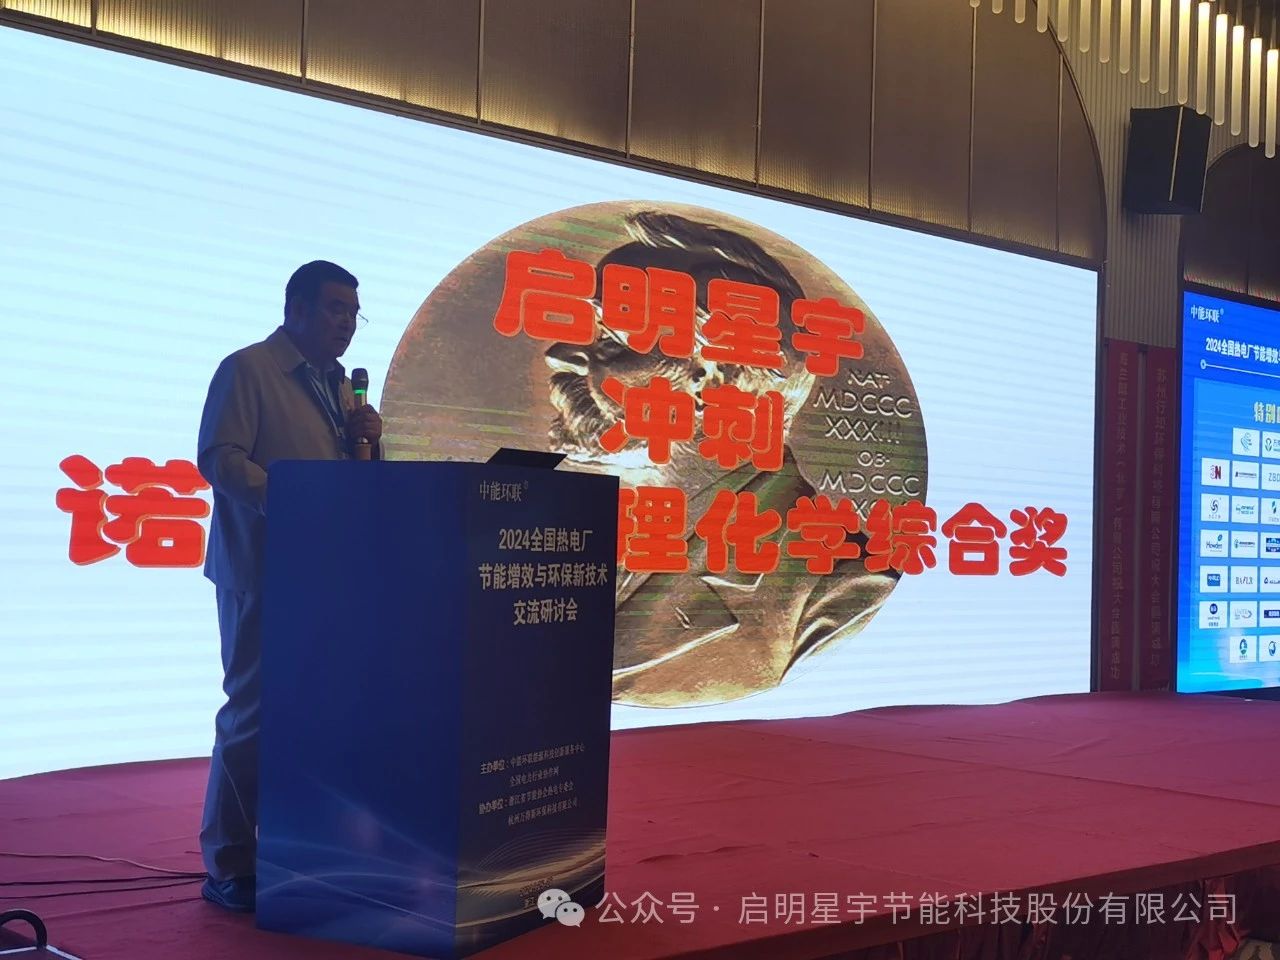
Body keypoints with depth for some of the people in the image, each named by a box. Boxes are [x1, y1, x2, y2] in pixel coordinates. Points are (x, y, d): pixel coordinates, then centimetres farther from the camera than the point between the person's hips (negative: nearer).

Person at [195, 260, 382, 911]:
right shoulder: (247, 370, -4)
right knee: (254, 711, -3)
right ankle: (228, 867, 5)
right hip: (262, 568, -7)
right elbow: (218, 456, -15)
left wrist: (367, 438, 1)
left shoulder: (337, 384, 19)